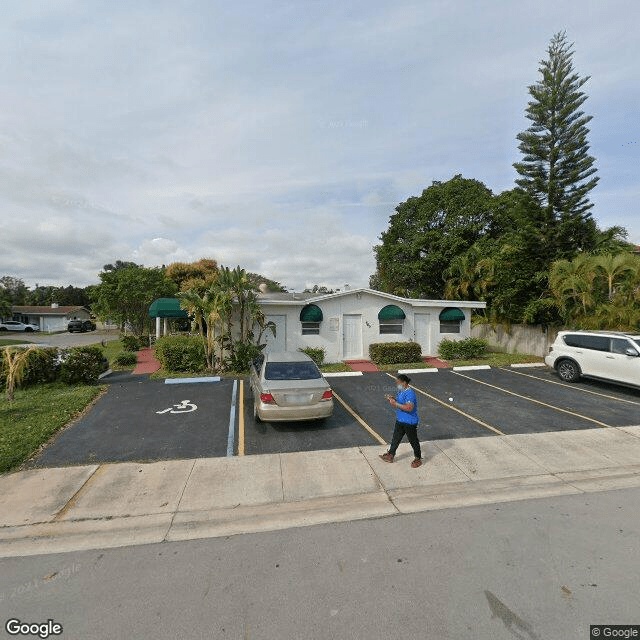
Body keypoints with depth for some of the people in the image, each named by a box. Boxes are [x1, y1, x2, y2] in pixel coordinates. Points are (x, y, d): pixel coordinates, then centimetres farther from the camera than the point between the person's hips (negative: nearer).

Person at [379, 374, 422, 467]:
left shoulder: (410, 393, -24)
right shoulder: (400, 391, 5)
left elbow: (409, 407, -35)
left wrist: (395, 404, -32)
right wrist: (392, 400, -3)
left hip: (410, 422, -9)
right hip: (400, 420, 9)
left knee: (413, 441, 9)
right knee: (395, 438, 18)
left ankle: (418, 459, 29)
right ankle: (390, 455, 31)